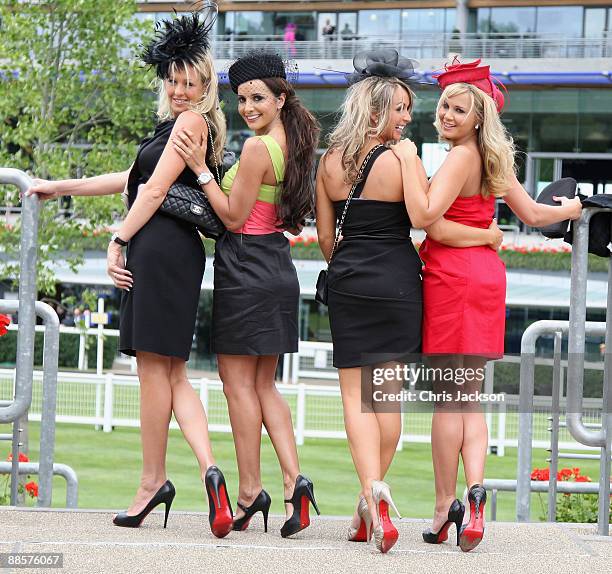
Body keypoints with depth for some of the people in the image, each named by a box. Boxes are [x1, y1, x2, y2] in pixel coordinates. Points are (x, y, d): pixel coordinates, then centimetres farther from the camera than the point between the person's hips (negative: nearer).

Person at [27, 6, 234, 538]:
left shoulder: (192, 121, -3)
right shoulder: (175, 126, 25)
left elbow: (155, 189, -10)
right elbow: (132, 179, 33)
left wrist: (118, 241, -8)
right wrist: (59, 188, 37)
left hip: (162, 247, -10)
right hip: (163, 250, 10)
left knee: (154, 365, -7)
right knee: (171, 373, 4)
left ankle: (153, 482, -3)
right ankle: (209, 469, -10)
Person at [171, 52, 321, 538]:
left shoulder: (258, 147, -17)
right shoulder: (293, 146, 10)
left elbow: (234, 216, -13)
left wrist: (200, 168, -12)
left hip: (246, 270, -9)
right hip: (279, 269, 9)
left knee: (239, 383, 0)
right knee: (264, 385, 13)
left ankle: (250, 492, 4)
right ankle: (294, 480, 1)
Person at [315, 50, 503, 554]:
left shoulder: (330, 162, 4)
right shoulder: (401, 161, -11)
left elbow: (325, 236, 9)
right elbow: (429, 225, -15)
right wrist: (489, 235, -2)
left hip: (347, 283, 3)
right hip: (397, 283, -3)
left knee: (355, 393, 3)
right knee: (387, 393, 8)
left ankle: (373, 493, -15)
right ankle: (371, 502, 11)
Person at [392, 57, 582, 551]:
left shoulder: (462, 157, -13)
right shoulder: (492, 158, 12)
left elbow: (425, 214, -23)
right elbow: (532, 215, 19)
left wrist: (409, 159, -16)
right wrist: (568, 210, 40)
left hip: (452, 277, -8)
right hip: (486, 274, 8)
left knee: (448, 397, -3)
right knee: (470, 397, 7)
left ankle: (445, 508, -1)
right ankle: (476, 490, -11)